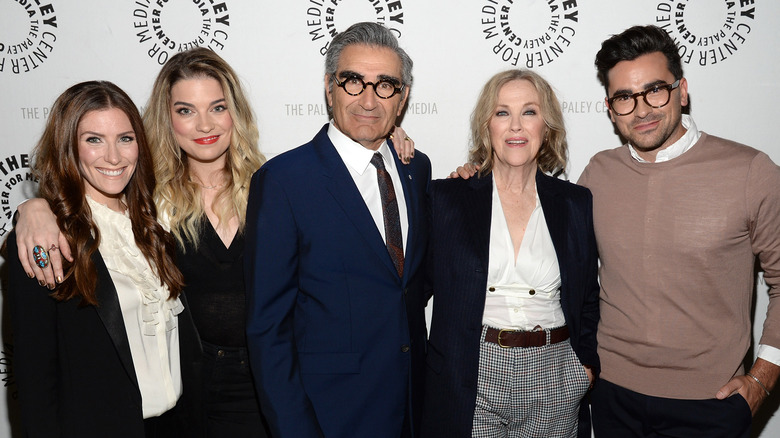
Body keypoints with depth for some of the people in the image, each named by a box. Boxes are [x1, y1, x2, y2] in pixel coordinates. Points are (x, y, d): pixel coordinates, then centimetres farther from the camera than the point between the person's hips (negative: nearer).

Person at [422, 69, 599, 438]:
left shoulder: (575, 203, 5)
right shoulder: (446, 197, -1)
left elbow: (588, 297, 13)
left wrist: (586, 363, 2)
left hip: (552, 380, 2)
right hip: (470, 381, -2)